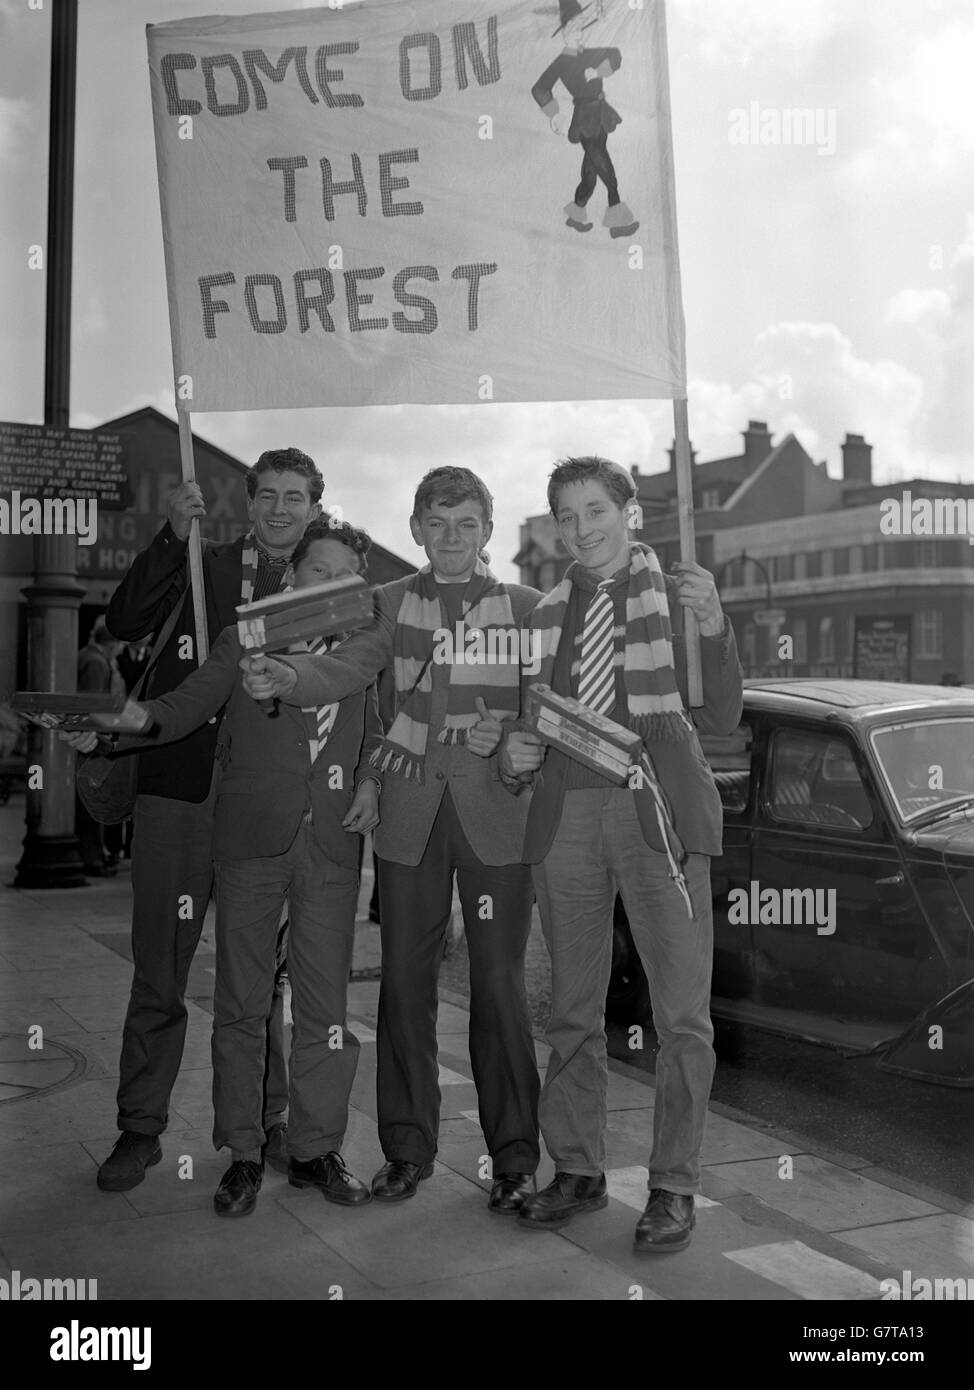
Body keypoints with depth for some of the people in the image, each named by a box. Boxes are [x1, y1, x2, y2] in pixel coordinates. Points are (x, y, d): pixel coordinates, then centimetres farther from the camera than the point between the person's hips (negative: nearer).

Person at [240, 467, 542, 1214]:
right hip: (410, 813, 2)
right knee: (404, 980, 6)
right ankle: (407, 1146, 21)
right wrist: (283, 677, -23)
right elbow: (345, 669, -4)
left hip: (495, 812, -2)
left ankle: (514, 1156, 12)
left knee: (499, 984, 0)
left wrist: (515, 739, -12)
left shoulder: (524, 605, 7)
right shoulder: (391, 603, 10)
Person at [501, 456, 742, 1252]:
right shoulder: (544, 613, 14)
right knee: (573, 1009, 11)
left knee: (682, 1013, -2)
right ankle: (578, 1171, 24)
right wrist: (515, 754, -2)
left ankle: (674, 1187, 10)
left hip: (657, 812, -3)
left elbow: (720, 720, -4)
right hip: (566, 813, 4)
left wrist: (714, 629, -19)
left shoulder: (677, 597, 4)